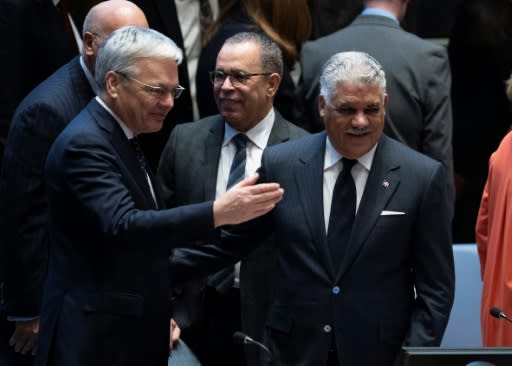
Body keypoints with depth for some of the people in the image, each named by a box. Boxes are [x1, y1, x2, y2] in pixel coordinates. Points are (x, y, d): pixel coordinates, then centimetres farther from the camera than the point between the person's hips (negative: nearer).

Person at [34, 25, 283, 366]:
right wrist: (218, 213, -40)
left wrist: (159, 317, 13)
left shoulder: (121, 138, 13)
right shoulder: (84, 144, -17)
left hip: (135, 335, 9)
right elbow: (122, 227, -32)